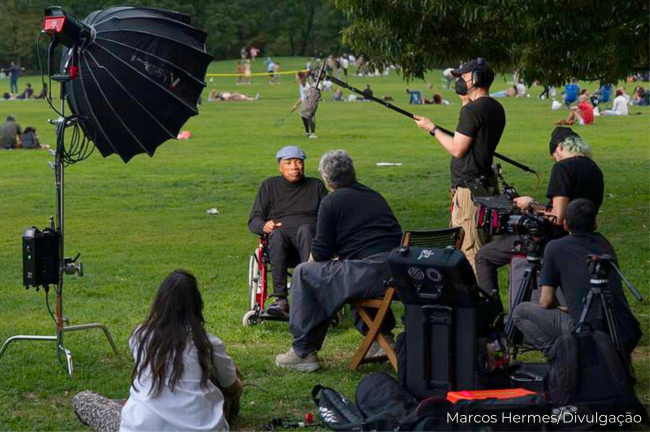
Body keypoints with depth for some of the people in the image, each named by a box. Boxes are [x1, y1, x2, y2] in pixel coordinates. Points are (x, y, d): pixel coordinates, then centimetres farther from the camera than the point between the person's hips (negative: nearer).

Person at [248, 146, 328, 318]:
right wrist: (264, 226, -9)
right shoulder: (270, 185, 22)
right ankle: (280, 299, -49)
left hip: (311, 235, 0)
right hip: (279, 239, 0)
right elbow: (254, 221, 16)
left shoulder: (316, 186, 24)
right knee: (277, 234, -37)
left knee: (304, 229, -37)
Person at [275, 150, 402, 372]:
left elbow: (320, 253, -1)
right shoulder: (375, 197, 24)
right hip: (398, 276, 8)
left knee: (304, 274, 7)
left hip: (371, 275, -8)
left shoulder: (332, 202, 2)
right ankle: (381, 334, 34)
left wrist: (312, 260, 24)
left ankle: (304, 352, 8)